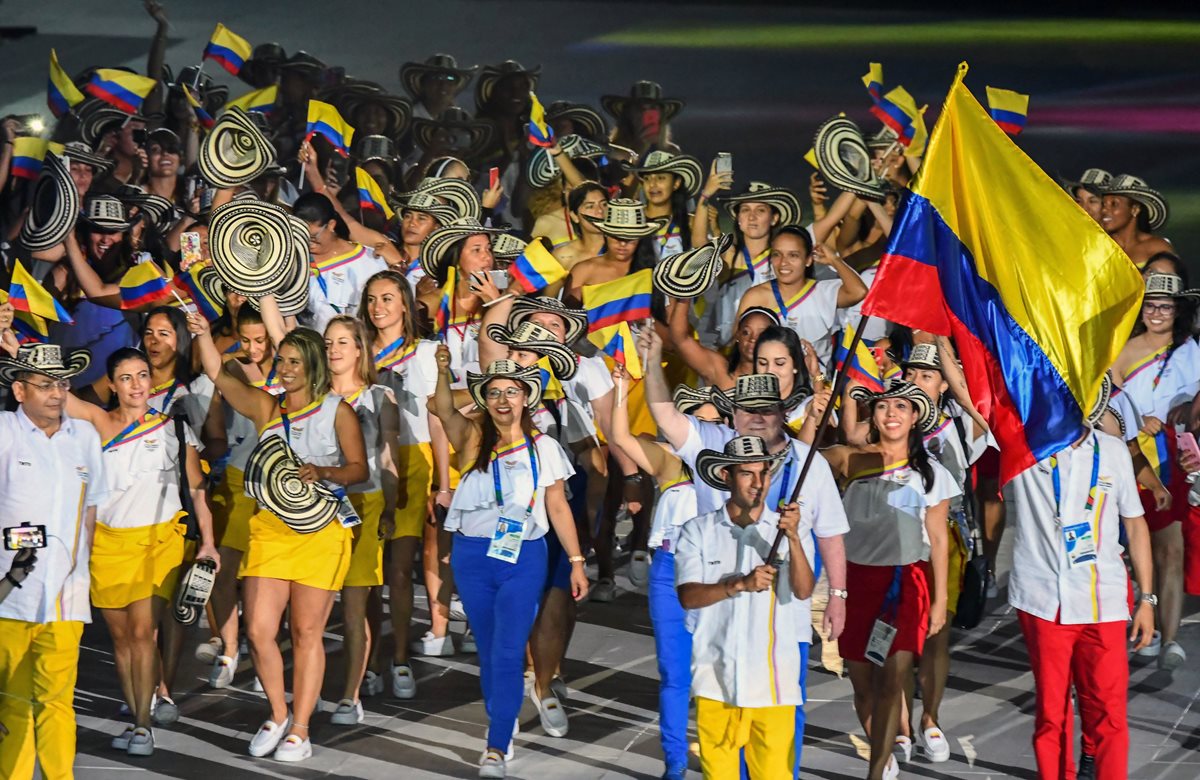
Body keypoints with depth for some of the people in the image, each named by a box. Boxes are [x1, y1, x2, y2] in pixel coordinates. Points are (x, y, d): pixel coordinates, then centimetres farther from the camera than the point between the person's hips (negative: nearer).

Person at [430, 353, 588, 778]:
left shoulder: (543, 448, 3)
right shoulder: (474, 440, 3)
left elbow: (558, 508, 6)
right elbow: (444, 411, -17)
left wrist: (576, 562, 3)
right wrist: (443, 372, -35)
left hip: (523, 558, -2)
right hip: (473, 556, 2)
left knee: (508, 654, -10)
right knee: (488, 652, 12)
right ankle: (501, 724, 29)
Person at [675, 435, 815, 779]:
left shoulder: (790, 528, 3)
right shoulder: (698, 530, 4)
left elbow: (803, 591, -9)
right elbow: (688, 596, -5)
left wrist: (793, 538, -24)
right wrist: (740, 584, -20)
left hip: (773, 677, 0)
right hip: (715, 673, 1)